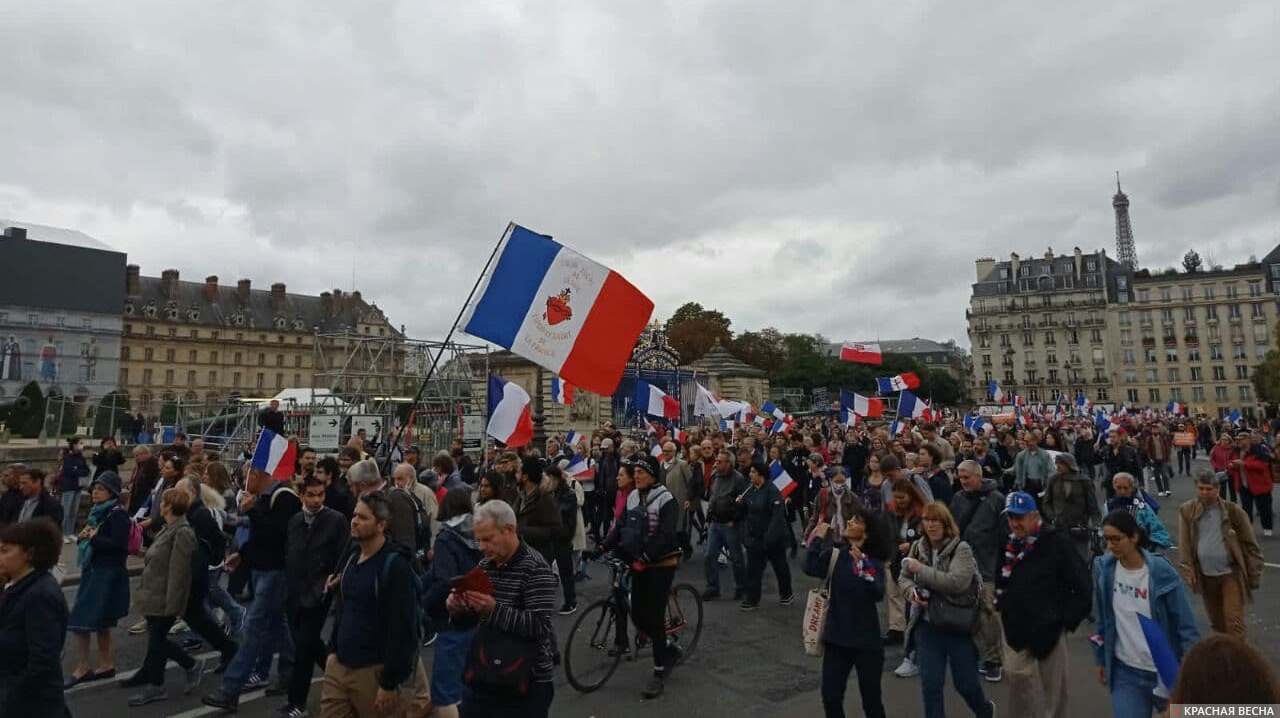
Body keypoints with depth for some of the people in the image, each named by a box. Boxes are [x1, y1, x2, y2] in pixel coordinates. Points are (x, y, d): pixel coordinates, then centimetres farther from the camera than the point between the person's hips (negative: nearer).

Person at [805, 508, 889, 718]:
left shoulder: (874, 560, -8)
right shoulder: (835, 553, -2)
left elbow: (878, 594, -23)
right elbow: (811, 569, -19)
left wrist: (863, 567, -36)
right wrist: (818, 539, -17)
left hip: (866, 640, -2)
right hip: (836, 637, 2)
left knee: (871, 700, 9)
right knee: (830, 698, 5)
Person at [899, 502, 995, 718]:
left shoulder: (961, 548, -12)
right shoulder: (917, 547, 2)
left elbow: (957, 582, -26)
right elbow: (903, 578, 12)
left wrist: (922, 569, -24)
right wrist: (912, 591, -10)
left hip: (960, 625, -3)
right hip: (927, 625, 3)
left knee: (965, 683, 13)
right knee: (930, 684, 2)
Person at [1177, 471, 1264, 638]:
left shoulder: (1233, 511, -9)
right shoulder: (1187, 511, -5)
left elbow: (1251, 545, -2)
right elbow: (1184, 545, -4)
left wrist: (1254, 575, -2)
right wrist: (1187, 571, -10)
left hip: (1231, 574, -2)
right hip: (1205, 576, 3)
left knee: (1234, 622, -6)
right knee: (1216, 622, 18)